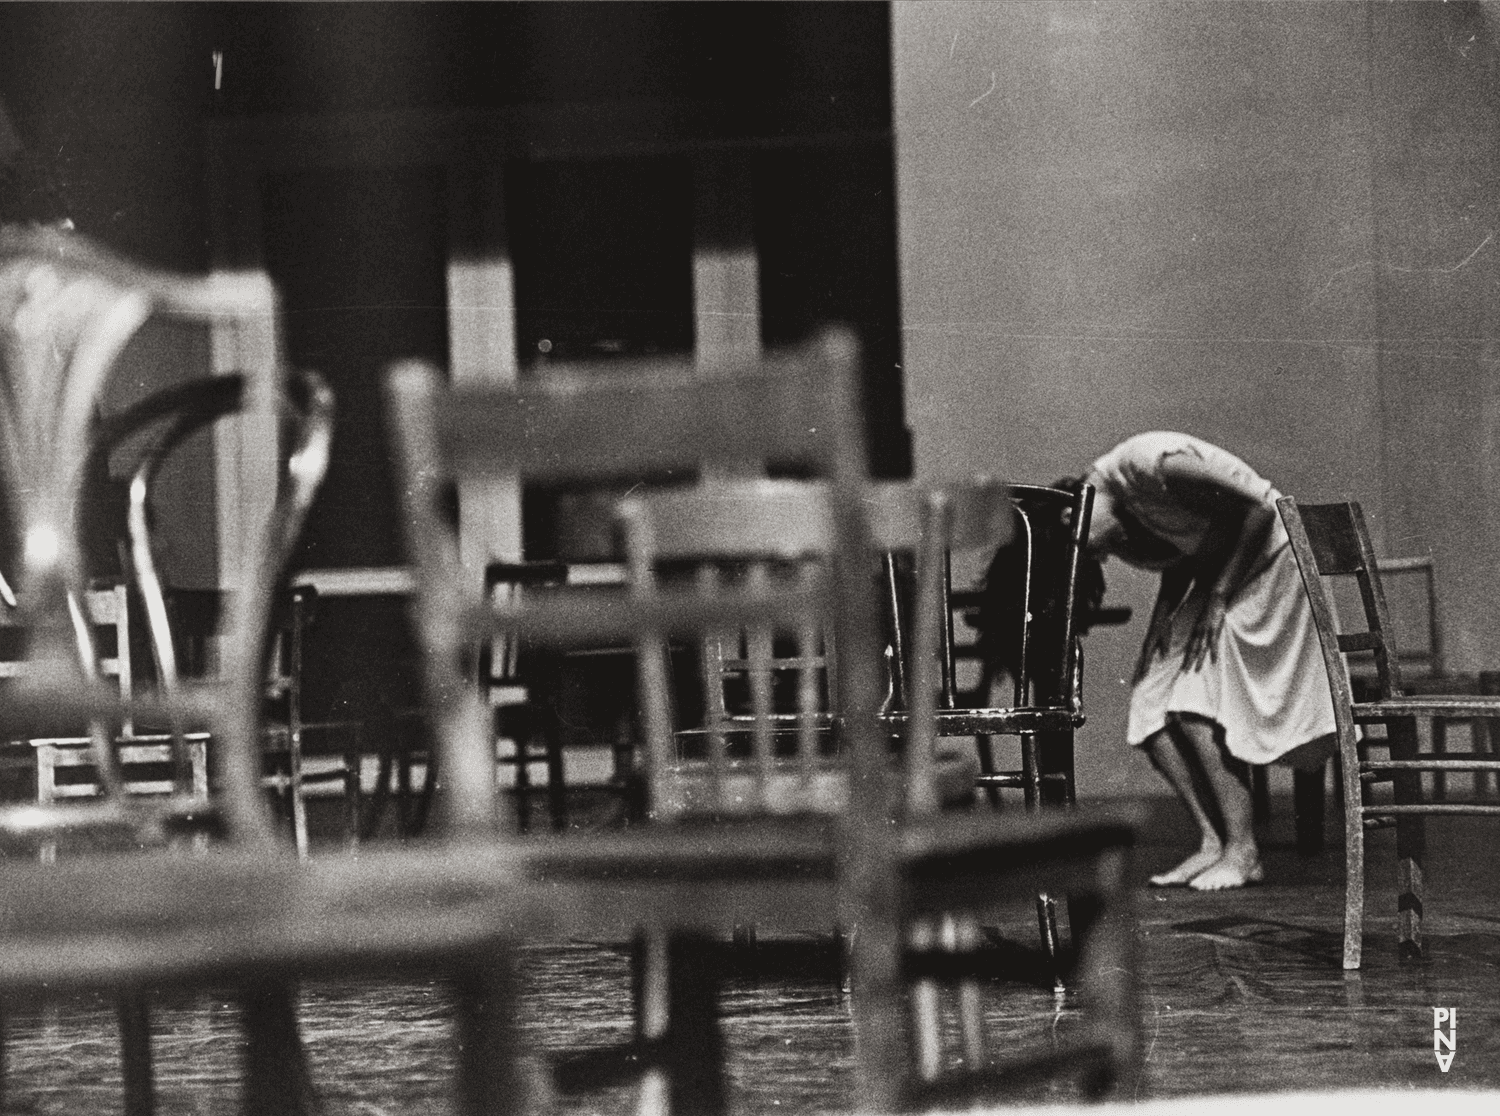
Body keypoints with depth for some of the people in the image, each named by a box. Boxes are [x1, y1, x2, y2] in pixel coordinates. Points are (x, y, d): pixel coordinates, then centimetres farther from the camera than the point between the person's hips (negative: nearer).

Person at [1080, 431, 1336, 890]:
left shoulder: (1149, 464, -28)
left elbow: (1258, 511, -23)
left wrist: (1217, 598, -19)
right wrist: (1165, 612, -8)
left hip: (1266, 559, -8)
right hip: (1214, 569, 8)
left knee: (1195, 706, -17)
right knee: (1153, 711, -5)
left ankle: (1242, 852, -11)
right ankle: (1212, 842, -4)